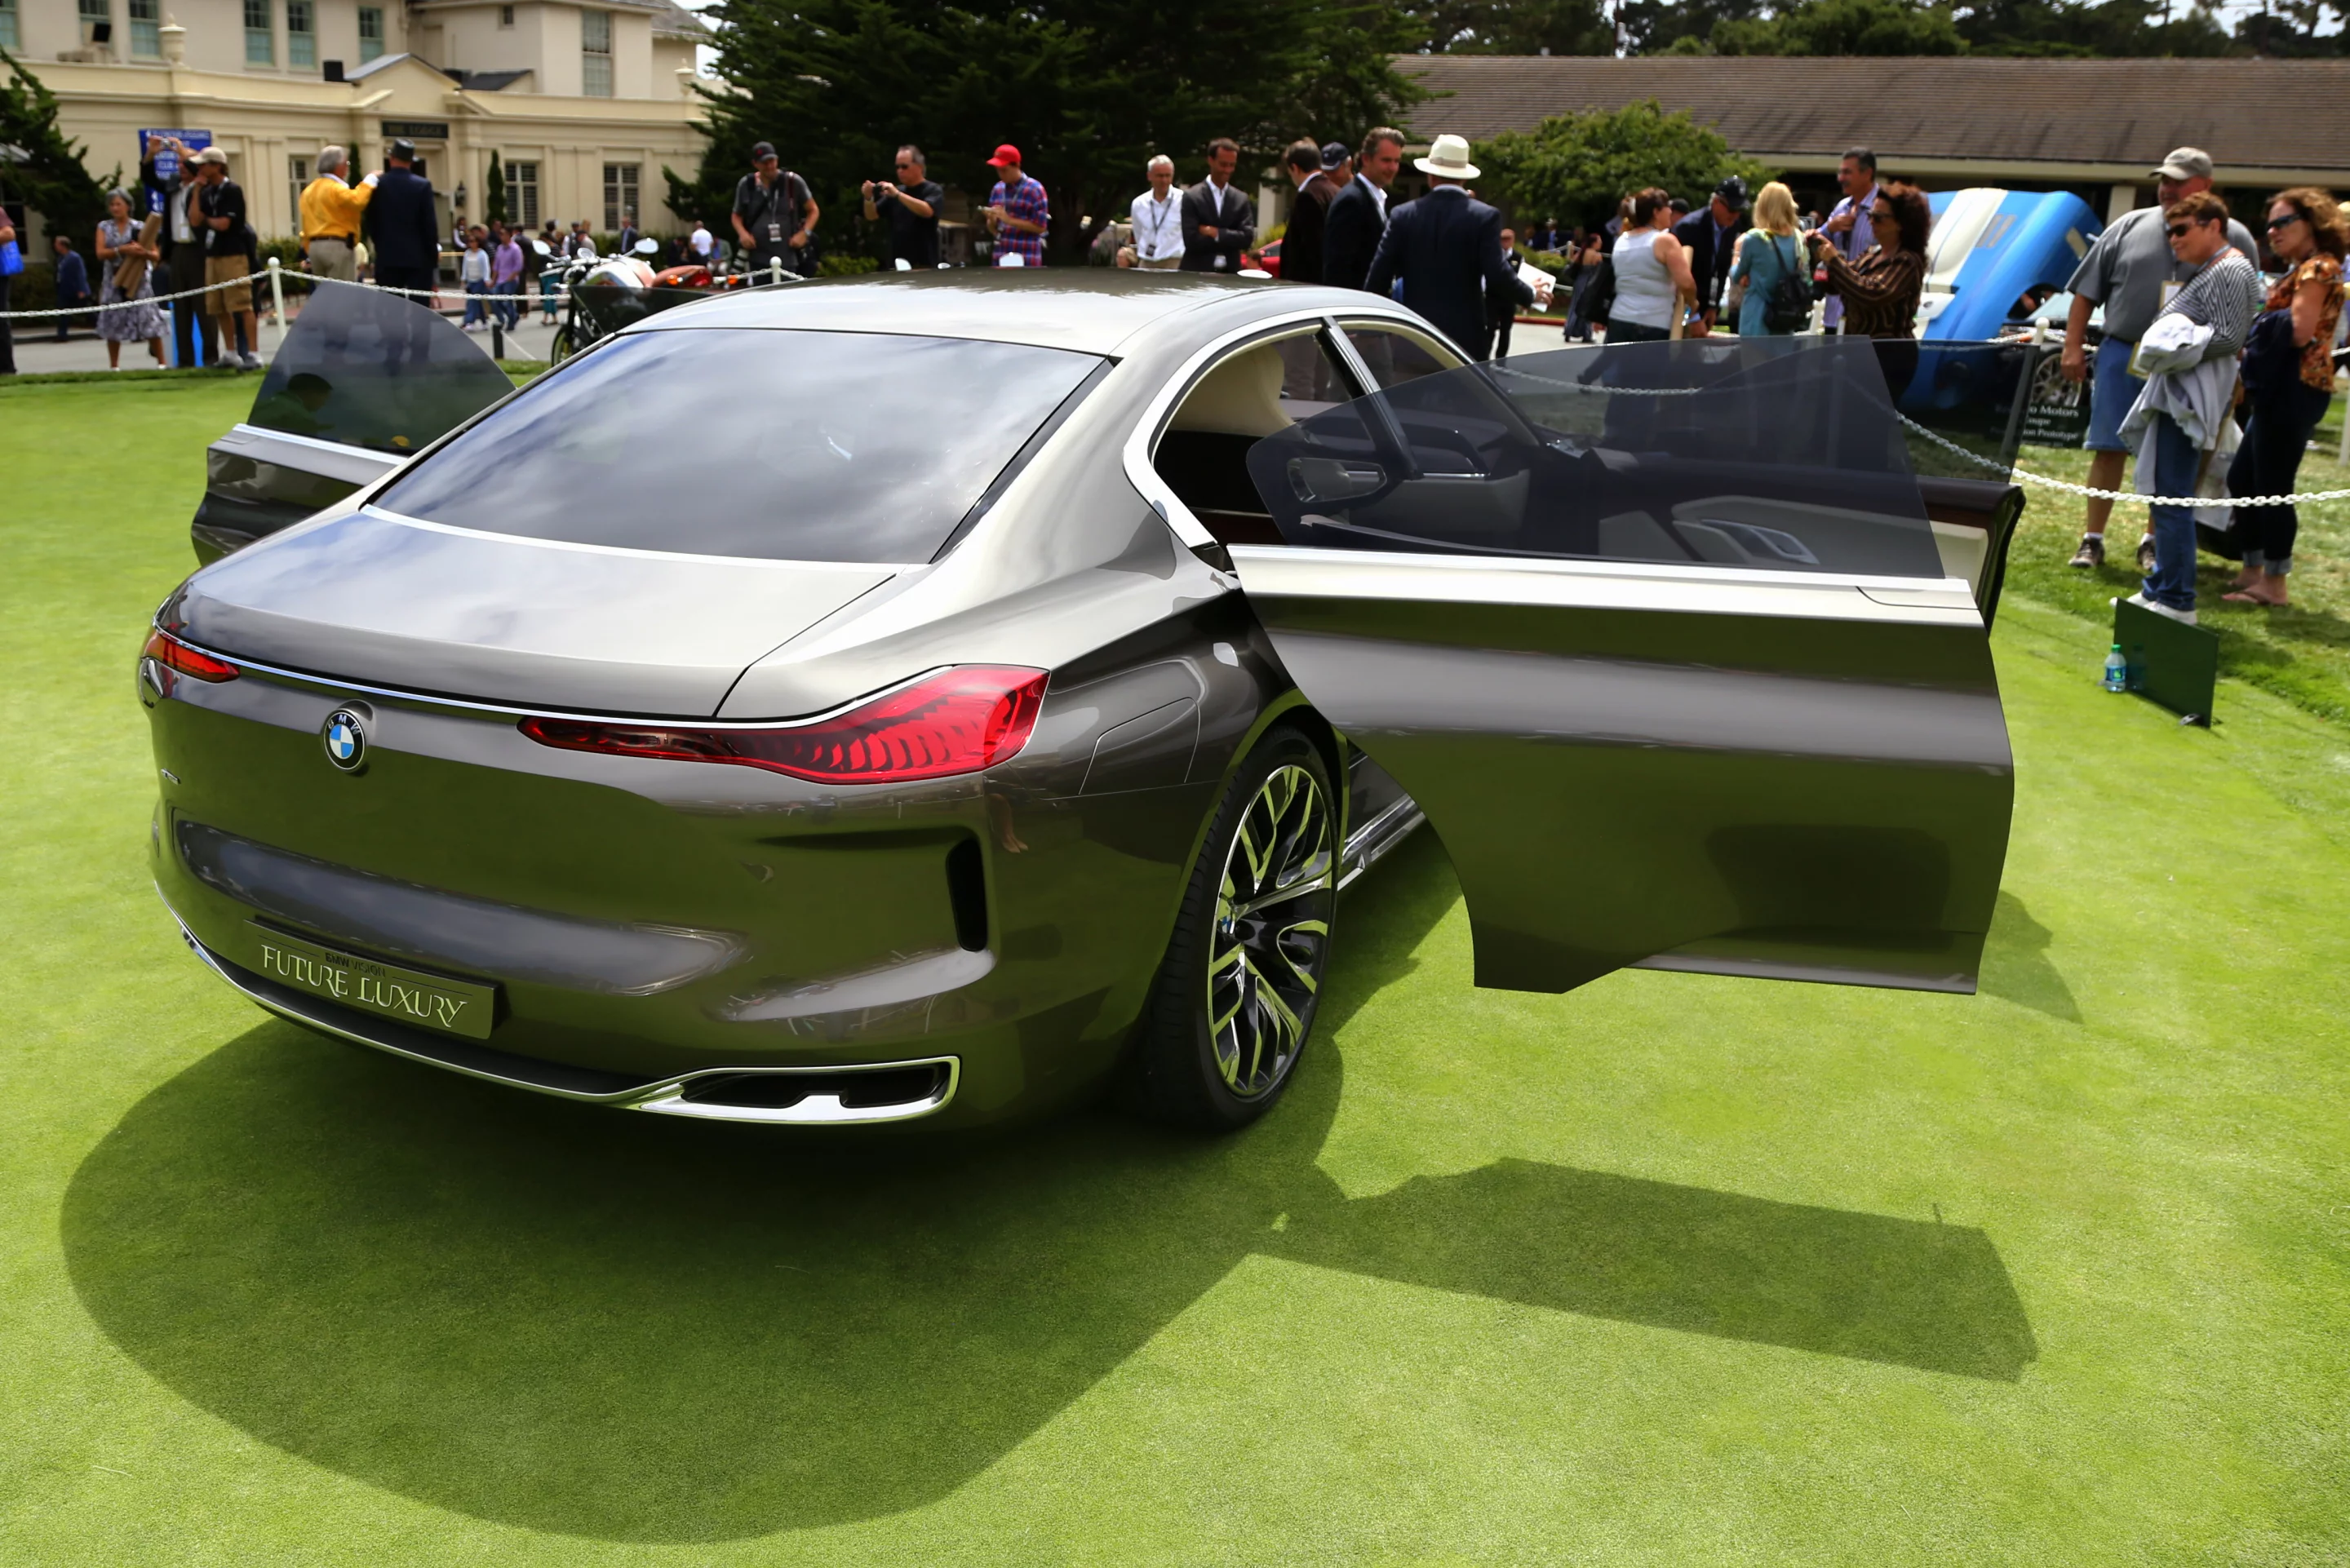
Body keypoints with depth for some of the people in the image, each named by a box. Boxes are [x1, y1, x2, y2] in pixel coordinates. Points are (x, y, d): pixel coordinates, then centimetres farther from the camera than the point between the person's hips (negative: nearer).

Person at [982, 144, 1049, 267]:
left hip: (1026, 260, -5)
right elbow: (992, 228, 18)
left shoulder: (1034, 189, -5)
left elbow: (1040, 227, -9)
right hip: (1001, 259, 5)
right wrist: (992, 221, -6)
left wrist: (1009, 220, -14)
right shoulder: (998, 189, 12)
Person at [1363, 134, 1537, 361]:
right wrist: (1530, 295, 6)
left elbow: (1379, 275, 0)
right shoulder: (1485, 216, -6)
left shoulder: (1404, 215, 2)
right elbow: (1497, 274, -13)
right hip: (1467, 335, -2)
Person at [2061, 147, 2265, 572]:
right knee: (2108, 449, 2)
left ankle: (2154, 541, 17)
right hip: (2122, 355, 1)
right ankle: (2092, 539, 9)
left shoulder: (2233, 238, 4)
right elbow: (2087, 290, 7)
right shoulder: (2130, 226, 6)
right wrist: (2073, 346, 1)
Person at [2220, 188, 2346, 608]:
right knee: (2242, 479, 15)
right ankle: (2253, 572, 23)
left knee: (2272, 486, -8)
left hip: (2294, 387, -11)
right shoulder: (2300, 271, 21)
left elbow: (2299, 332, -18)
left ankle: (2274, 584, -2)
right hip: (2279, 388, 11)